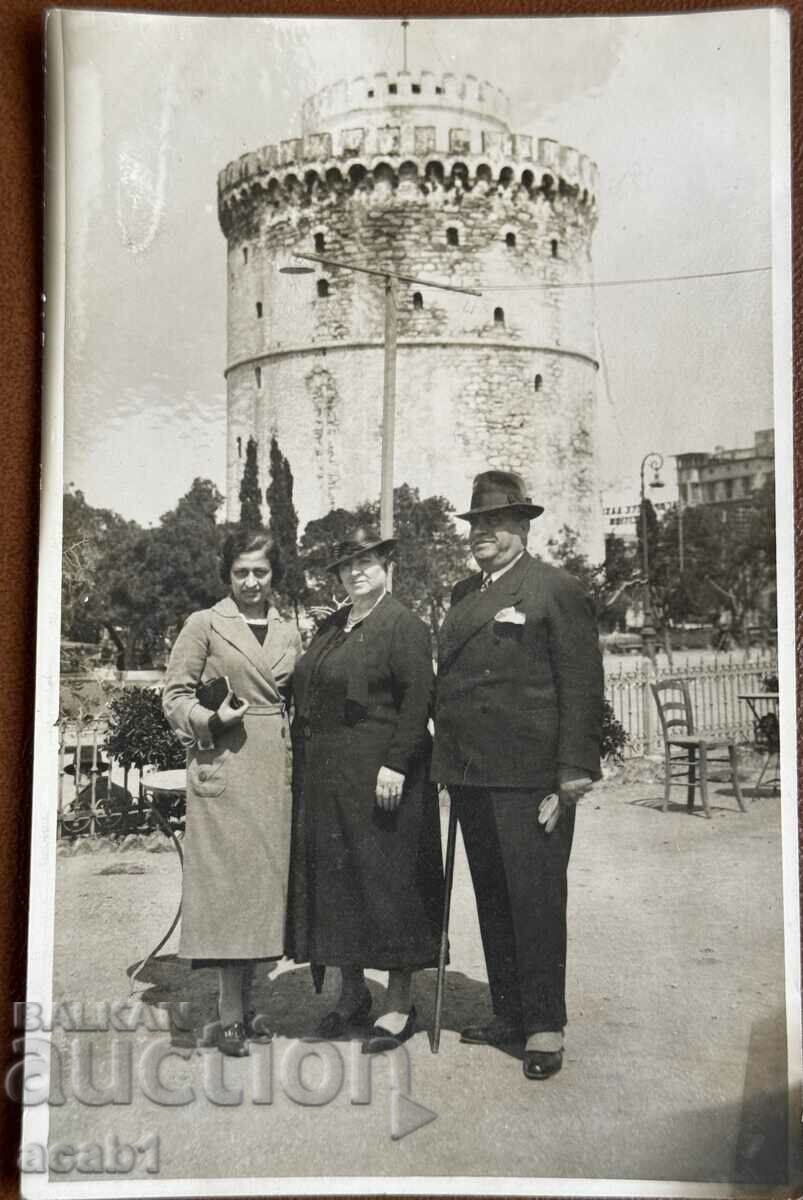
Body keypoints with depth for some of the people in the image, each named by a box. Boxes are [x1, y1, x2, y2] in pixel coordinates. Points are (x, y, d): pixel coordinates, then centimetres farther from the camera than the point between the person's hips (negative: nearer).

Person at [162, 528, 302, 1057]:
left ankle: (245, 1003, 19)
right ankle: (231, 1014, 5)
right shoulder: (205, 624, 1)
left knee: (267, 878, 7)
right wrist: (211, 720, -17)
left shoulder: (290, 632, 14)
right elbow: (175, 695, 0)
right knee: (231, 880, -4)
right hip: (225, 767, -5)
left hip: (277, 769, 5)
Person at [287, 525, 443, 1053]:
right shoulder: (331, 627, 15)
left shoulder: (404, 626, -8)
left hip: (376, 778, -8)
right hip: (324, 780, 8)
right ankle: (352, 991, 29)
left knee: (386, 880, 0)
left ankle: (401, 1005, 13)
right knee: (333, 881, 13)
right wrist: (304, 766, 11)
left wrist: (395, 765, -22)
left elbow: (418, 699, -16)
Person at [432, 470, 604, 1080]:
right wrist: (448, 765, 12)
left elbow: (582, 687, -9)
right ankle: (508, 1013, 26)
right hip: (471, 777, 7)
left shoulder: (557, 590, -4)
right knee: (492, 901, 14)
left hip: (529, 778, -7)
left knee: (536, 900, -1)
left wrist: (573, 774, -15)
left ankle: (545, 1026, 12)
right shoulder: (463, 594, 17)